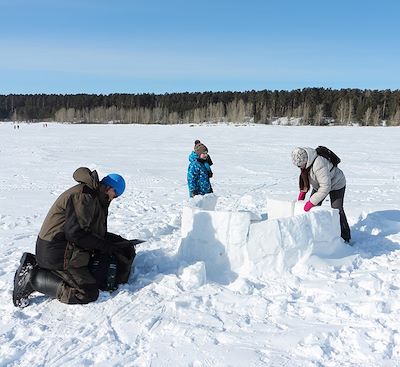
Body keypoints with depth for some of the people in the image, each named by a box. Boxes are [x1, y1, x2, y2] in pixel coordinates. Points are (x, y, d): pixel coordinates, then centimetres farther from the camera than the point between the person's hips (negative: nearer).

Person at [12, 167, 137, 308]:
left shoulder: (94, 197, 16)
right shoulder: (83, 196, -19)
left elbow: (96, 231, 21)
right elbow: (75, 233, -25)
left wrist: (116, 240, 13)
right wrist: (104, 245, -15)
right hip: (57, 252, -11)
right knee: (88, 293, -14)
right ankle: (32, 279, -9)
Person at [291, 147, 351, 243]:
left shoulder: (319, 165, -41)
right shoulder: (305, 159, -15)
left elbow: (325, 187, -39)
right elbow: (304, 175, 4)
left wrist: (312, 202, -36)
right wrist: (303, 191, -3)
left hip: (335, 184, -8)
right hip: (319, 184, 8)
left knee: (337, 210, -8)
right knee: (313, 207, 3)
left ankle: (345, 237, 6)